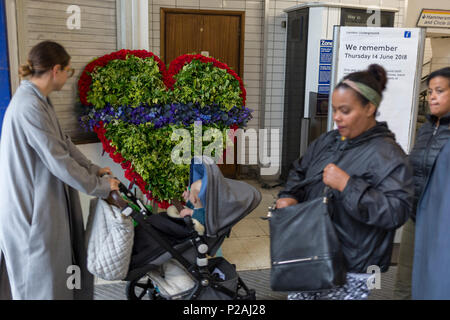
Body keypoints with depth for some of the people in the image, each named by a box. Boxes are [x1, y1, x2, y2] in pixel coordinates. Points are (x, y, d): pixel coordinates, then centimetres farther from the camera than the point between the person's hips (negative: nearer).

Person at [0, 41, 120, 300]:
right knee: (40, 276, 8)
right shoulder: (29, 107, -26)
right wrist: (99, 187, -13)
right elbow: (58, 161, -24)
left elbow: (63, 143, 13)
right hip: (32, 207, -9)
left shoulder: (40, 99, 6)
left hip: (46, 196, 10)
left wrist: (93, 169, 11)